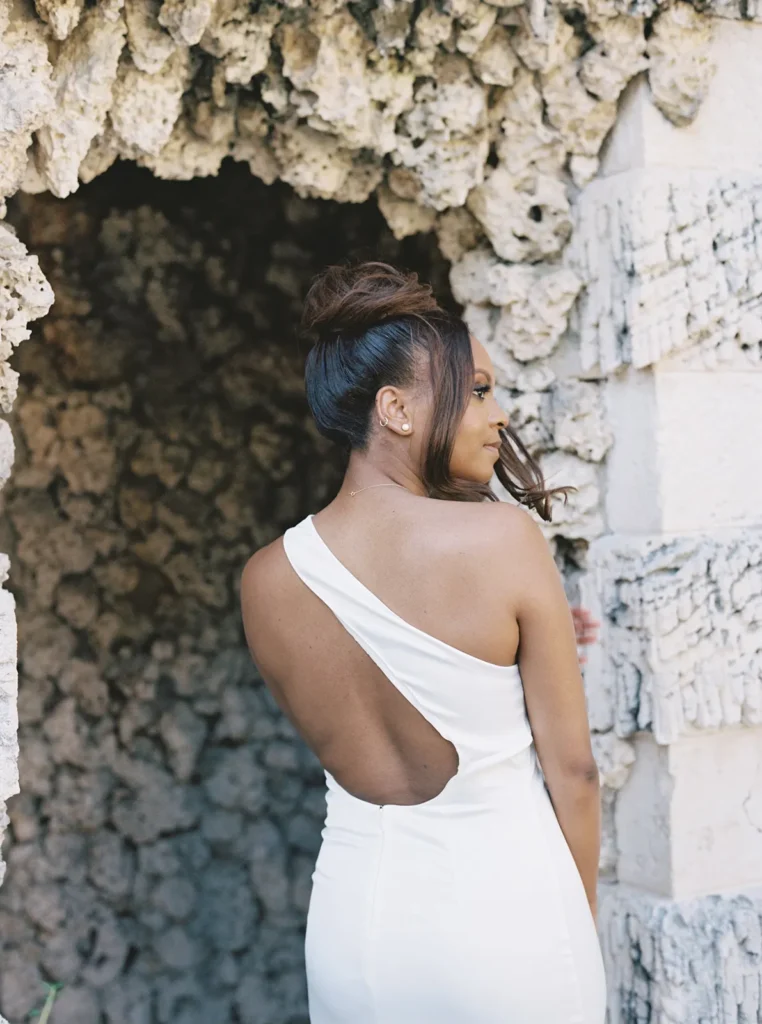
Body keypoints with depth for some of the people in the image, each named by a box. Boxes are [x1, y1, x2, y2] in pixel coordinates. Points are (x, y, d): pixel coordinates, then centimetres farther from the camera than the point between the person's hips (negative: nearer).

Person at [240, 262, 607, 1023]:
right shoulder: (503, 538, -14)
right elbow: (572, 769, -7)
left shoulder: (265, 582, -2)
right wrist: (582, 926, 7)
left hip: (356, 923, 4)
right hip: (504, 910, -4)